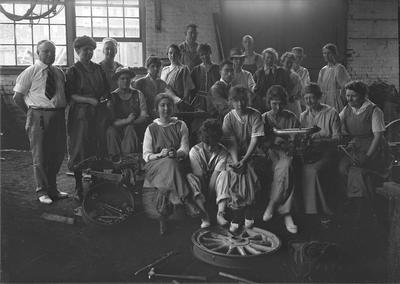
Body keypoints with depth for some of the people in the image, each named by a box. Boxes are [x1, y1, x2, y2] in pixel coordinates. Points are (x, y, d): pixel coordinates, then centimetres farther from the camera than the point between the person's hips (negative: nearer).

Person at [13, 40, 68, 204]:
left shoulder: (59, 73, 10)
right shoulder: (30, 72, -4)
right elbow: (17, 97, -4)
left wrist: (61, 109, 8)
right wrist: (31, 112, -1)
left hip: (58, 115, 5)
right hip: (39, 116, -5)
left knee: (57, 153, 12)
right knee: (40, 155, 3)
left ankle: (52, 188, 27)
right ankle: (42, 191, 15)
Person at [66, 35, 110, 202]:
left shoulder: (98, 69, 14)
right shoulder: (73, 71, 0)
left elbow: (106, 89, 20)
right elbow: (70, 95, -7)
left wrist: (104, 97, -1)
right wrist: (89, 100, -16)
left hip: (99, 113, 4)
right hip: (81, 114, -4)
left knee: (99, 149, 2)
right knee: (80, 150, -2)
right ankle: (79, 187, 8)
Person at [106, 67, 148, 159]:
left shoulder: (138, 94, 8)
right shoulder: (112, 97, 4)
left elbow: (144, 116, -1)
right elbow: (112, 120, -6)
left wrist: (131, 122, -20)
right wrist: (126, 121, -25)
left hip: (136, 128, 0)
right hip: (118, 128, 0)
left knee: (130, 128, -33)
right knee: (111, 130, -32)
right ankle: (115, 159, -30)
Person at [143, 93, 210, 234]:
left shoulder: (181, 125, 13)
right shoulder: (151, 129, 11)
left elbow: (185, 149, 2)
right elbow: (146, 155, 4)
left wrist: (176, 153, -21)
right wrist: (160, 155, -16)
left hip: (177, 163, 1)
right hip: (155, 165, -1)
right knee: (169, 164, -34)